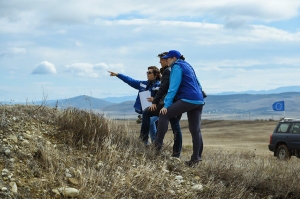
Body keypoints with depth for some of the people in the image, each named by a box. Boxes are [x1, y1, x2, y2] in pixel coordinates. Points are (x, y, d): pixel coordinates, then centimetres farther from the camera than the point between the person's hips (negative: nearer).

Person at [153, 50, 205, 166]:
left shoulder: (177, 67, -1)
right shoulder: (187, 66, 26)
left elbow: (173, 87, -10)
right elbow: (198, 85, 30)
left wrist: (166, 104, -13)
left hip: (188, 100, -9)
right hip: (199, 101, 9)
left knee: (164, 114, -8)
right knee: (195, 130, 7)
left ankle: (158, 145, -13)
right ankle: (196, 158, 5)